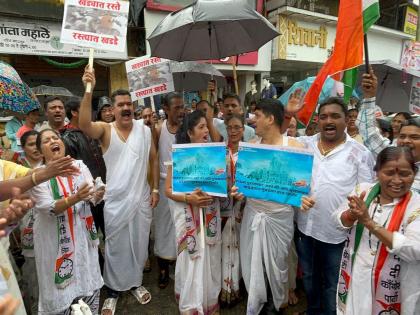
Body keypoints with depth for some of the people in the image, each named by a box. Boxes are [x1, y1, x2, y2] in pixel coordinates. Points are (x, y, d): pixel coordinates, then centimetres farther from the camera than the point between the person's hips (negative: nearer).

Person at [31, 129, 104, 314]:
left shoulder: (79, 165, 0)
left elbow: (93, 199, -4)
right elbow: (50, 208, -18)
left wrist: (99, 194, -27)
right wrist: (75, 198, -34)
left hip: (82, 233, 3)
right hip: (56, 238, -3)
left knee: (87, 278, 16)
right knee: (61, 284, 9)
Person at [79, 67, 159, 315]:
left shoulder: (145, 130, 1)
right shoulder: (105, 129, -5)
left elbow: (154, 160, 6)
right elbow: (84, 124, -28)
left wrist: (155, 188, 2)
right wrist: (88, 90, -37)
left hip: (142, 198, 2)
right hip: (115, 200, -2)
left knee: (139, 244, 15)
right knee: (115, 246, 12)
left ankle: (136, 283, 37)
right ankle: (113, 290, 31)